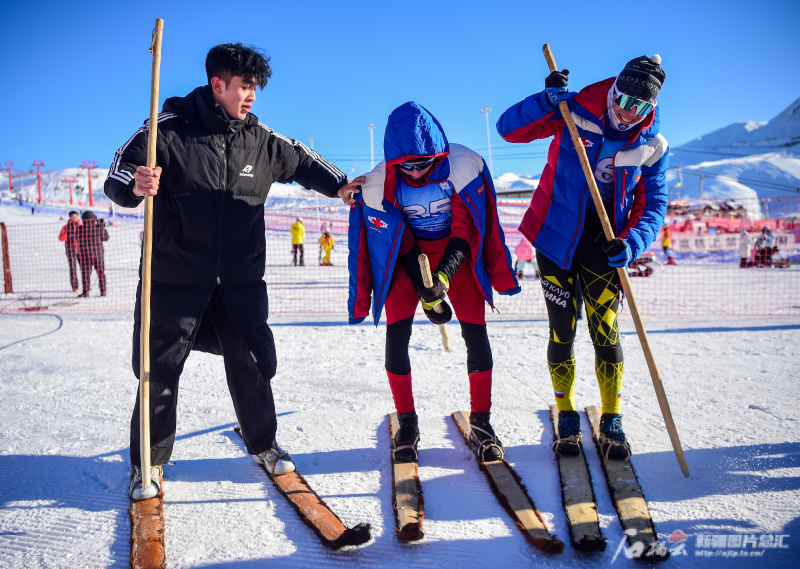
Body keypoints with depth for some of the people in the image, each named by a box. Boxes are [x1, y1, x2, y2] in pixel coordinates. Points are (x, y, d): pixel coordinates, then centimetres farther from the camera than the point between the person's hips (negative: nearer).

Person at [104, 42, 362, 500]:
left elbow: (298, 161, 20)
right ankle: (148, 461, 25)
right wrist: (134, 186, -31)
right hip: (177, 277, -3)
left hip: (239, 279, 4)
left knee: (252, 363, 9)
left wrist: (339, 185, 7)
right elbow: (118, 177, -8)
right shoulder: (169, 130, -9)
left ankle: (263, 444, 31)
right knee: (161, 369, 5)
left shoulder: (259, 139, 5)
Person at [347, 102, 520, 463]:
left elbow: (465, 231, -20)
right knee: (397, 332, -11)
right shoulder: (378, 185, -23)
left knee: (475, 331, -8)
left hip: (457, 250, 0)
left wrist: (443, 276, -35)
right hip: (408, 251, 1)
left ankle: (480, 422, 9)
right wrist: (426, 294, -20)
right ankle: (407, 423, 6)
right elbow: (399, 245, -14)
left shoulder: (465, 166, -26)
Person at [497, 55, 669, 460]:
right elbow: (509, 128, -12)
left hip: (604, 243, 2)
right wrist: (547, 100, -28)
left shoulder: (652, 147, -2)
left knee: (605, 331, -2)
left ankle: (611, 422, 14)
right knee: (563, 331, 2)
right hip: (557, 236, -1)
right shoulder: (574, 113, -9)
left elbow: (653, 206, -2)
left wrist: (631, 243, -21)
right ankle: (567, 419, 19)